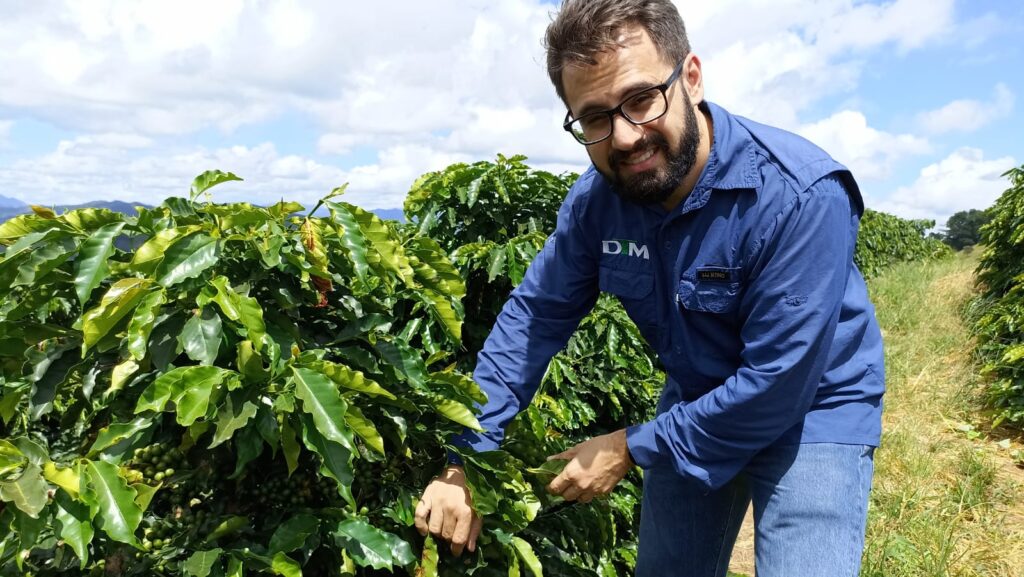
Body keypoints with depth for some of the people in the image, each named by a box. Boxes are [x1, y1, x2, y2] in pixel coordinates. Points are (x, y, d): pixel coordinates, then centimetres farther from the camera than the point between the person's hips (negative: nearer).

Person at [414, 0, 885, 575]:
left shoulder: (800, 195, -31)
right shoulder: (598, 197, -15)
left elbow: (777, 384, -29)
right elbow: (535, 315, -9)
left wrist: (632, 447, -22)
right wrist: (466, 454, -14)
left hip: (812, 412, -4)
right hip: (698, 405, 5)